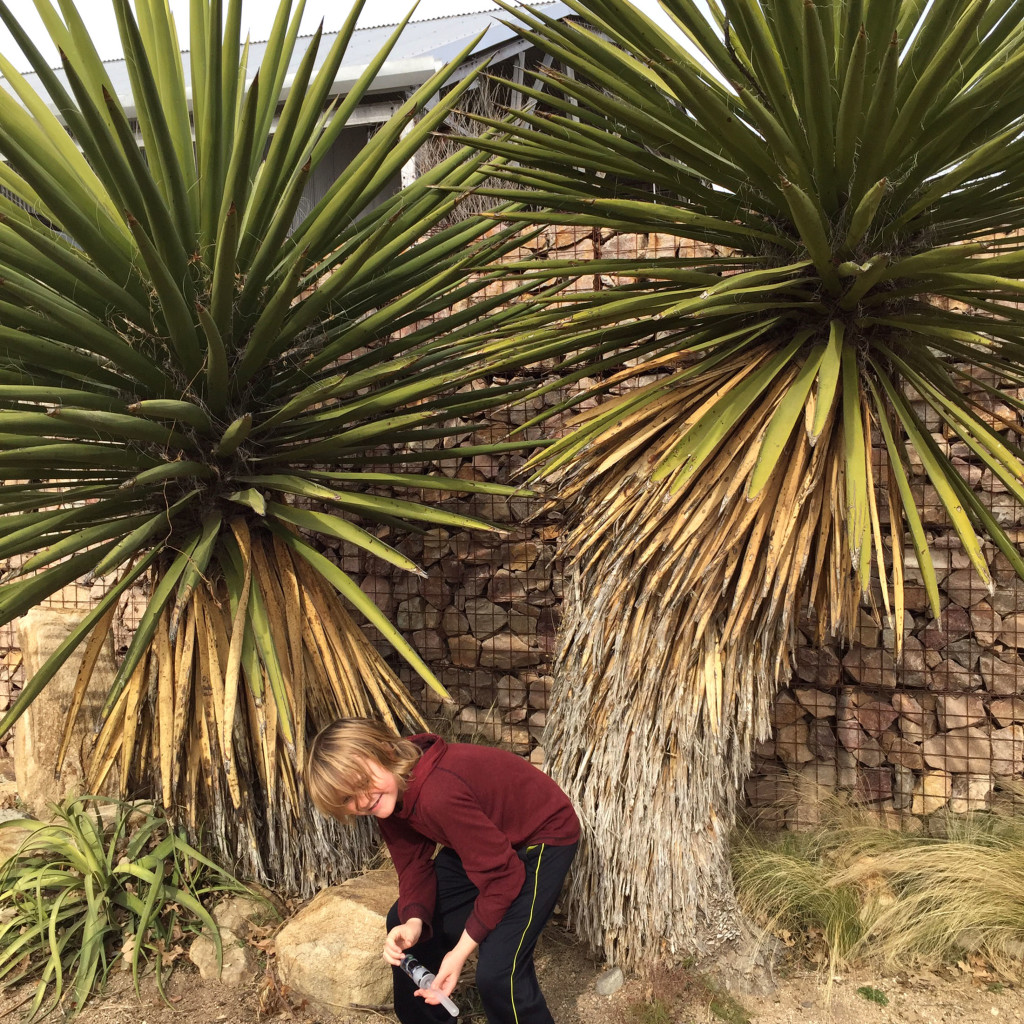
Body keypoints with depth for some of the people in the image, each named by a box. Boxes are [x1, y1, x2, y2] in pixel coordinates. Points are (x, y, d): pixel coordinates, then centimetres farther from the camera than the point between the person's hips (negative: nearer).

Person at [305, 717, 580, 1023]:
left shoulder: (437, 794, -38)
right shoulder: (390, 795, -11)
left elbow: (502, 875, -29)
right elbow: (414, 866, -6)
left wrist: (460, 952, -24)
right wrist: (413, 921, -25)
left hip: (542, 836, -9)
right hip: (484, 838, 9)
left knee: (496, 972, -20)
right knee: (402, 927, 11)